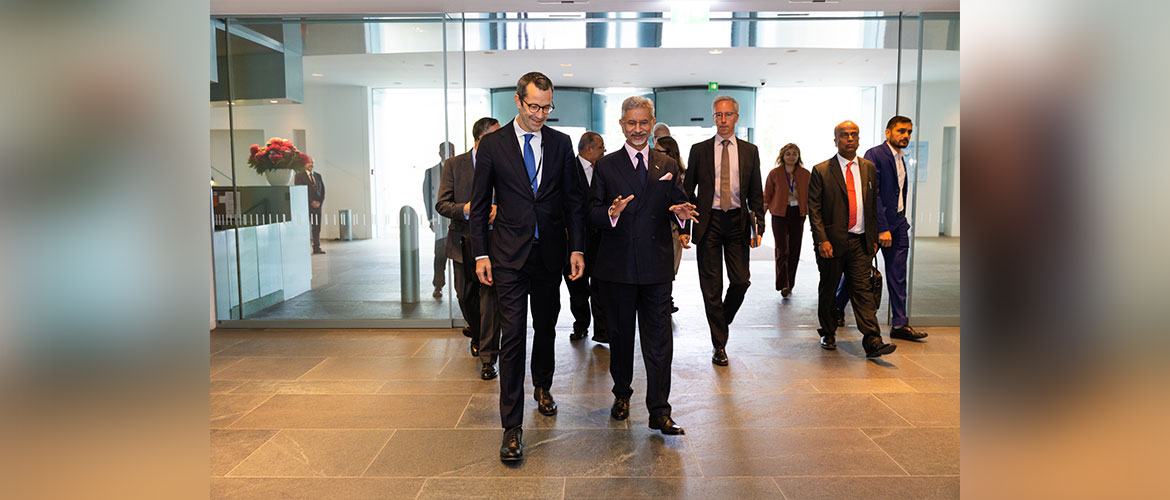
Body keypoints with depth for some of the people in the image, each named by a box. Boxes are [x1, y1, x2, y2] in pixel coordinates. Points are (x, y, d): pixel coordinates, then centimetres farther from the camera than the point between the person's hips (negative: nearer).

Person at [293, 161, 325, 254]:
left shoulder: (318, 176, 17)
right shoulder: (299, 176, 0)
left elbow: (322, 190, 15)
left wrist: (320, 202, 0)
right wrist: (311, 202, -12)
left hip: (317, 205, 5)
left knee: (317, 227, 4)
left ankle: (317, 248, 8)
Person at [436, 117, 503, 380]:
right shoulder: (454, 164, 1)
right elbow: (442, 204, -4)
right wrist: (465, 209, -24)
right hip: (463, 241, 1)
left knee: (490, 297, -7)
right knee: (466, 296, 13)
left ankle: (488, 358, 1)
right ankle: (477, 333, 43)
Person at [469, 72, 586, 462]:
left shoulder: (561, 143, 4)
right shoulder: (493, 144, -1)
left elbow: (573, 199, 6)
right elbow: (479, 203, 1)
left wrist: (577, 248, 0)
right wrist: (481, 253, -4)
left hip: (550, 252, 3)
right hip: (509, 254, -2)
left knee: (546, 328, 16)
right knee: (512, 337, -5)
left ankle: (543, 388, 41)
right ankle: (512, 426, 0)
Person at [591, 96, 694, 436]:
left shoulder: (668, 166, 10)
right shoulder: (606, 166, 4)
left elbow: (678, 207, 8)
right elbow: (592, 215, -1)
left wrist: (682, 213, -15)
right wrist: (611, 213, -23)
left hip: (656, 267, 0)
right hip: (616, 267, 0)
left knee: (659, 340, -1)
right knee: (619, 334, 12)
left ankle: (659, 411, 6)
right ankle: (621, 394, 32)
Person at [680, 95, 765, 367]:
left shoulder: (750, 151, 8)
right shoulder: (699, 150, 4)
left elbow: (756, 192, 10)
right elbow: (688, 190, 5)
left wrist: (758, 227, 0)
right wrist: (684, 228, -2)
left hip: (737, 221, 1)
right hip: (708, 222, -1)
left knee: (741, 280, -2)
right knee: (711, 286, 1)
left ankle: (722, 321, 28)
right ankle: (719, 344, 12)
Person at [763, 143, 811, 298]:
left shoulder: (805, 174, 5)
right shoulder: (774, 173, -1)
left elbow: (809, 196, 12)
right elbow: (767, 195, 4)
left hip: (798, 215, 3)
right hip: (779, 215, -3)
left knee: (794, 251, 7)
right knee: (782, 250, -9)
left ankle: (789, 285, 19)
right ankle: (783, 286, -4)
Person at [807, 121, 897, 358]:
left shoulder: (868, 168, 10)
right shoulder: (821, 171, -3)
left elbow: (873, 205, 14)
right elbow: (814, 209, -6)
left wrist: (873, 238, 10)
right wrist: (822, 240, -15)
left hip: (860, 242, 2)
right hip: (832, 242, -2)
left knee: (863, 289, -3)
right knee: (828, 290, 9)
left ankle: (872, 341, -6)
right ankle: (828, 334, 26)